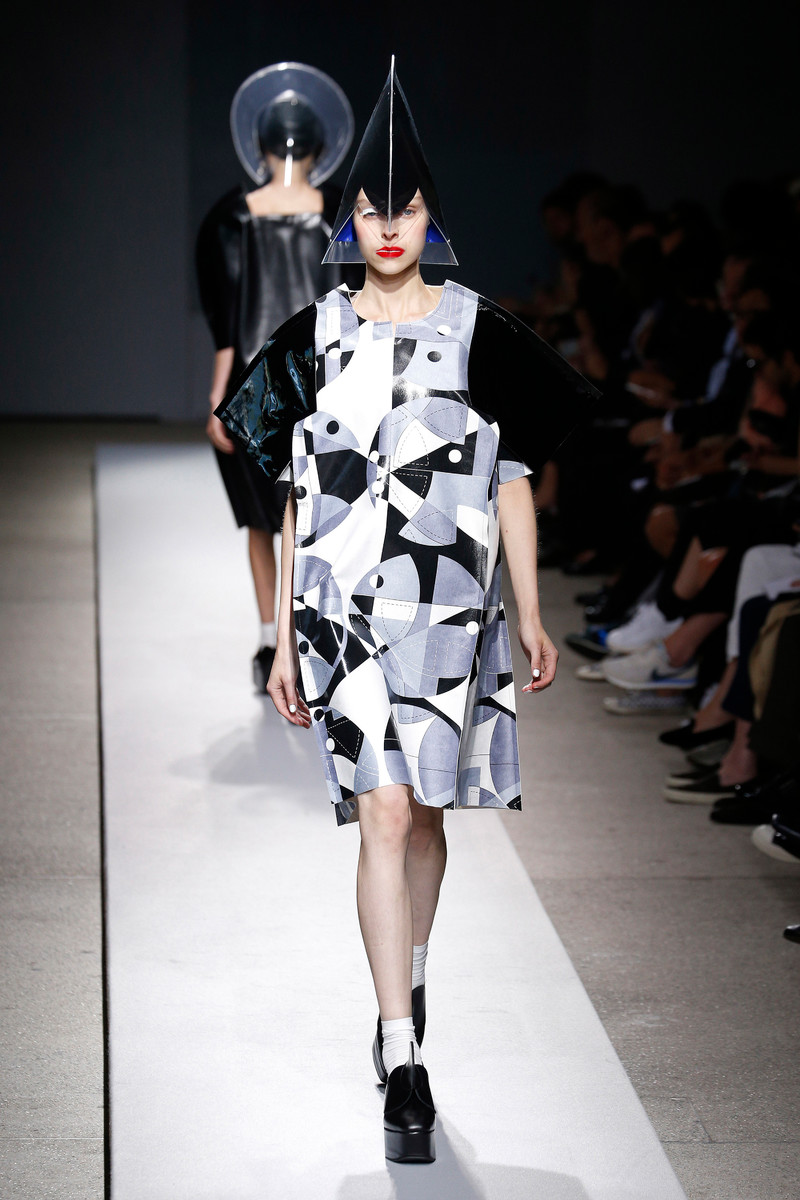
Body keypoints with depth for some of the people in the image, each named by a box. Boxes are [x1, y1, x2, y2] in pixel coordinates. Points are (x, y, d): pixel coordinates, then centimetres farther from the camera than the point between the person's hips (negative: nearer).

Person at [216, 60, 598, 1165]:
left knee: (422, 812, 10)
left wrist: (532, 618, 4)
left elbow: (511, 484, 6)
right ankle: (404, 1061, -9)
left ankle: (405, 989, 36)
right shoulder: (315, 340, 6)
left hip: (446, 606, 0)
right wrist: (284, 640, 8)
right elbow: (296, 500, 9)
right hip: (342, 606, 0)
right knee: (384, 813, -9)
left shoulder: (479, 332, 3)